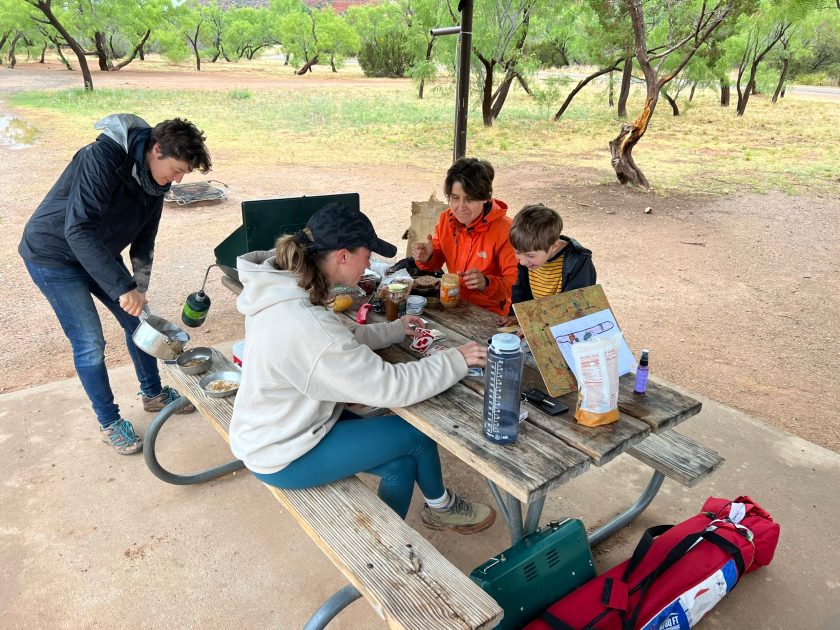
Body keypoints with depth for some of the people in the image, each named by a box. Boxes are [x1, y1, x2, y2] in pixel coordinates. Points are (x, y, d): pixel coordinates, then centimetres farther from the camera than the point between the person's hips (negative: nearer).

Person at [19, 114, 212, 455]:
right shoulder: (102, 159, -33)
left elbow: (144, 239, 0)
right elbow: (78, 230, -39)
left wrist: (139, 288, -8)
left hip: (99, 253, 7)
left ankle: (153, 394, 30)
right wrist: (123, 288, -42)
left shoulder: (155, 177, -7)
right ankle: (109, 422, 13)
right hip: (53, 255, -7)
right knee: (90, 343, -6)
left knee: (138, 322, 9)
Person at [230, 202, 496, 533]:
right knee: (418, 431, 0)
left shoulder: (285, 290, -5)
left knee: (402, 465, 8)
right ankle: (441, 507, 30)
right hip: (282, 457, -8)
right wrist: (456, 360, -17)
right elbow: (388, 386, -29)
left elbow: (340, 340, 11)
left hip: (280, 427, 8)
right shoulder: (304, 324, -35)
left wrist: (394, 330, 7)